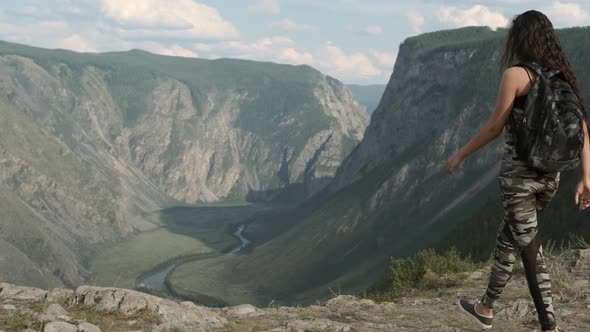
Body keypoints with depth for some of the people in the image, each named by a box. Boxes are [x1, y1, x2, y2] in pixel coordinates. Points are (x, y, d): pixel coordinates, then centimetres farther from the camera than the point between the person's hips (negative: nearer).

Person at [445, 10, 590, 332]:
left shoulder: (515, 74, -12)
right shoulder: (562, 76, 7)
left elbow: (494, 127, -10)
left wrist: (460, 155, 2)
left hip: (519, 173, -7)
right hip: (550, 175, 7)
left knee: (530, 251, -1)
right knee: (507, 238, 22)